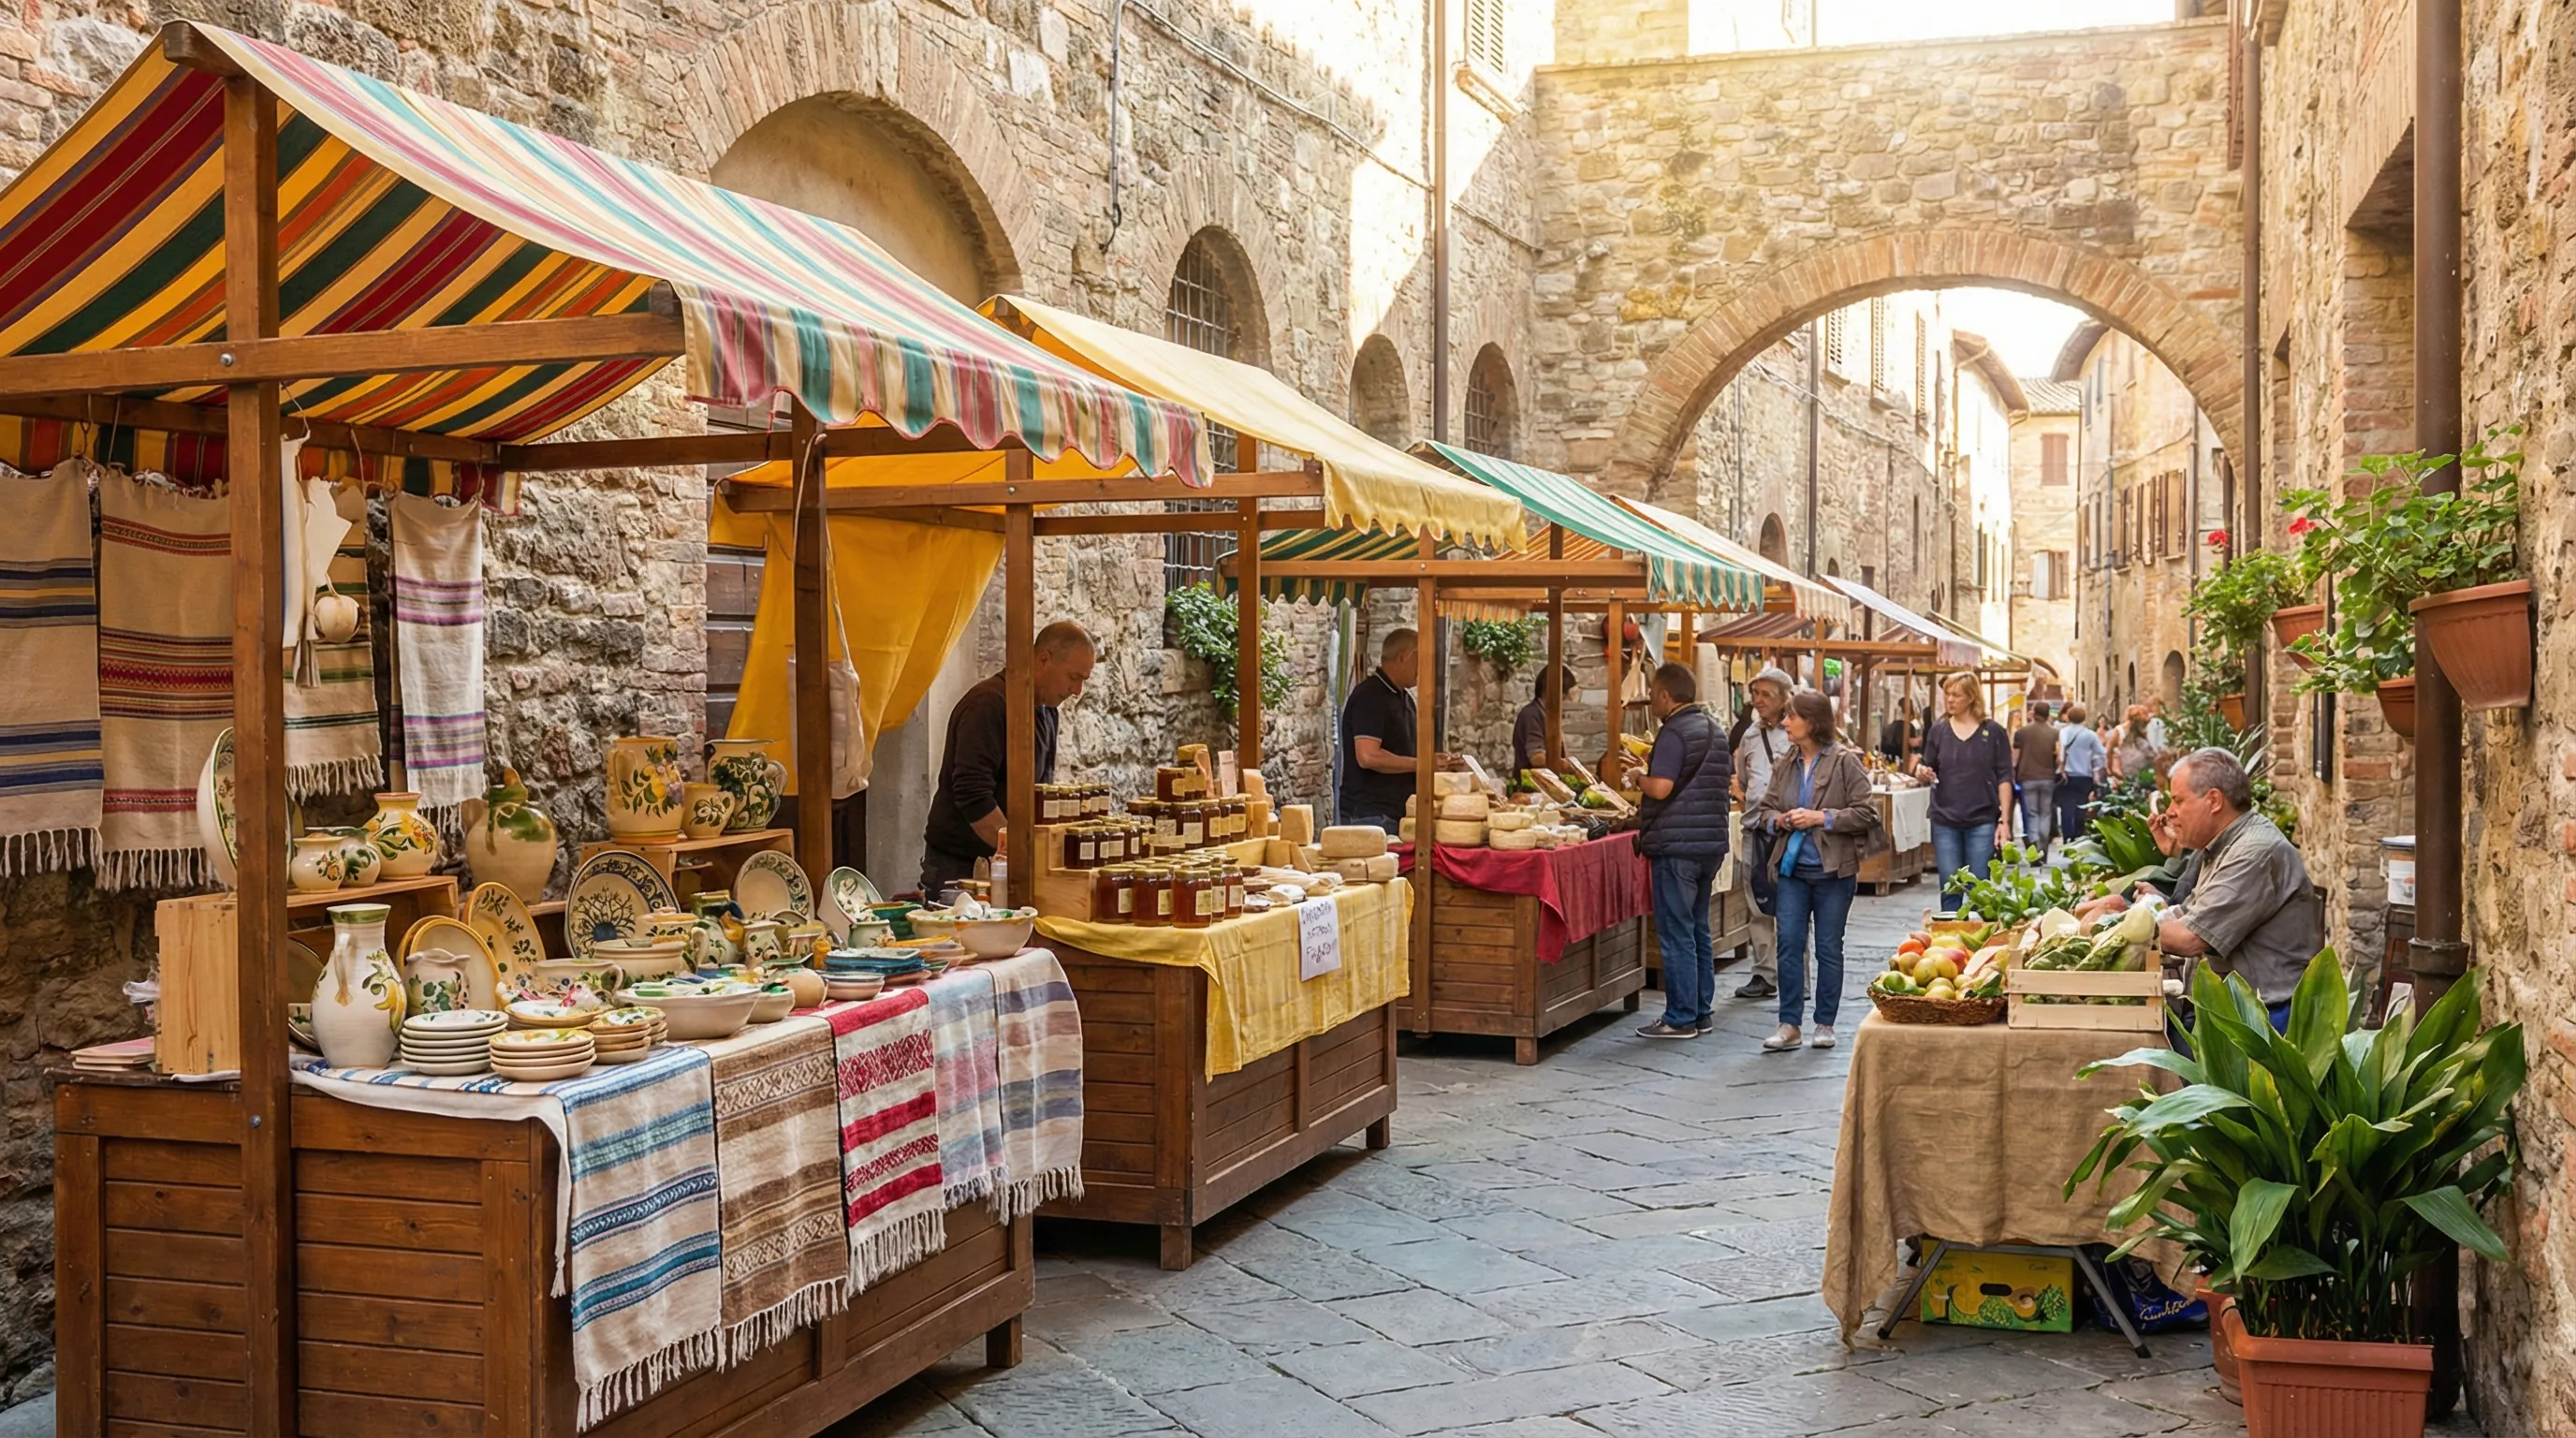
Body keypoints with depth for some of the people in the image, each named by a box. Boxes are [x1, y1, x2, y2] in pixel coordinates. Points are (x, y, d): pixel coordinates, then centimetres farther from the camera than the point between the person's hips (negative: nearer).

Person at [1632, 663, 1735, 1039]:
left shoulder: (1675, 733, -14)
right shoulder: (1714, 729, 14)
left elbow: (1661, 787, -24)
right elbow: (1729, 776, 25)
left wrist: (1638, 778, -3)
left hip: (1676, 844, -9)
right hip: (1711, 842, 9)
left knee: (1676, 934, -4)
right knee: (1698, 931, 15)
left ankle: (1680, 1019, -2)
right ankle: (1700, 1012, 19)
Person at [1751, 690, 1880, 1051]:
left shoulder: (1845, 761, -8)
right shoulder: (1785, 766, 8)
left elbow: (1866, 814, -10)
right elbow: (1765, 808, 16)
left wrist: (1821, 818, -18)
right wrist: (1778, 820, -6)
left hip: (1833, 871, -4)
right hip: (1793, 870, 4)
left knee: (1828, 948, 5)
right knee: (1789, 943, -1)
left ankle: (1825, 1024, 16)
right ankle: (1789, 1025, 4)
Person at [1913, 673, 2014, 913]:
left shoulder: (1993, 732, 0)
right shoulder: (1938, 730, 7)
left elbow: (2004, 778, 1)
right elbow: (1929, 770, 13)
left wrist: (2004, 821, -6)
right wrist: (1921, 773, -11)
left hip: (1982, 821, -2)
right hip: (1945, 822, 2)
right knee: (1949, 890, 3)